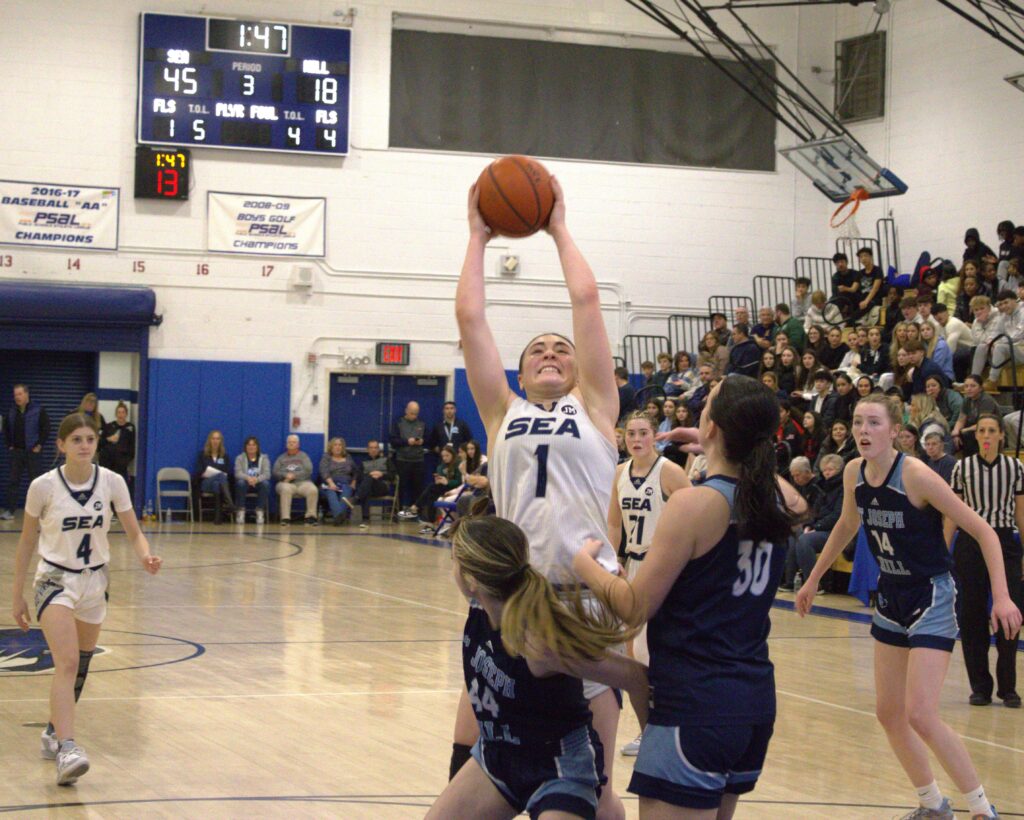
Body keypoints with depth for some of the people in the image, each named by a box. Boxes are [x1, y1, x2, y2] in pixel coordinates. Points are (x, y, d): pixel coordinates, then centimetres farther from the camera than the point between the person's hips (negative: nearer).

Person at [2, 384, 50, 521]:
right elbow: (6, 430, 19)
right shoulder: (12, 412, 8)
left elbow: (46, 429, -8)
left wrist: (39, 445, -11)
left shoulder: (38, 410, -8)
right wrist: (9, 445, 10)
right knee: (13, 481, 3)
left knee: (35, 482, 1)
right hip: (16, 452, 5)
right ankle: (10, 510, 6)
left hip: (33, 453, -5)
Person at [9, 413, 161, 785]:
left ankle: (54, 731, 38)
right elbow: (27, 541, -1)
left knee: (80, 667, 15)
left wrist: (145, 557, -23)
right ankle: (66, 750, -31)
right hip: (55, 580, -4)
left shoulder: (112, 482, -6)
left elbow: (134, 533, -1)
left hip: (95, 580, 4)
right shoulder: (43, 486, -12)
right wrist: (17, 595, 2)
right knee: (68, 663, -22)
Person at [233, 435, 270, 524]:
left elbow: (267, 474, -9)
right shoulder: (240, 458, 5)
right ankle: (240, 512, -33)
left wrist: (257, 479, -31)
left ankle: (260, 512, -33)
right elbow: (238, 473, -11)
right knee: (240, 483, -35)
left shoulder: (264, 458, 5)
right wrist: (248, 478, -33)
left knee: (265, 483, -33)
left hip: (259, 483, 0)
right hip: (246, 484, 0)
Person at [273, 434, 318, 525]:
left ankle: (311, 517, -29)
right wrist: (286, 475, -12)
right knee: (286, 489, -38)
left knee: (313, 489, -33)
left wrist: (294, 475, -9)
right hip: (286, 483, 0)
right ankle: (285, 518, -41)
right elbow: (275, 472, 9)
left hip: (302, 482, 0)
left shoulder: (303, 456, 17)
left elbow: (308, 470, 2)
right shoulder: (281, 458, 21)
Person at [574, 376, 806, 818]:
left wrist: (585, 564, 5)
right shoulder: (779, 499, 4)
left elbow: (635, 607, -11)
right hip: (756, 704, 8)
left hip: (694, 708, -8)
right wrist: (714, 453, 33)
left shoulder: (694, 504, -15)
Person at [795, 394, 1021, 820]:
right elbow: (847, 526, 18)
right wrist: (813, 579, 25)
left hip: (931, 598, -7)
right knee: (888, 712, 10)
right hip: (892, 597, 7)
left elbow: (983, 531, -20)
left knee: (919, 713, -16)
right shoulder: (854, 473, -3)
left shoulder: (915, 475, -22)